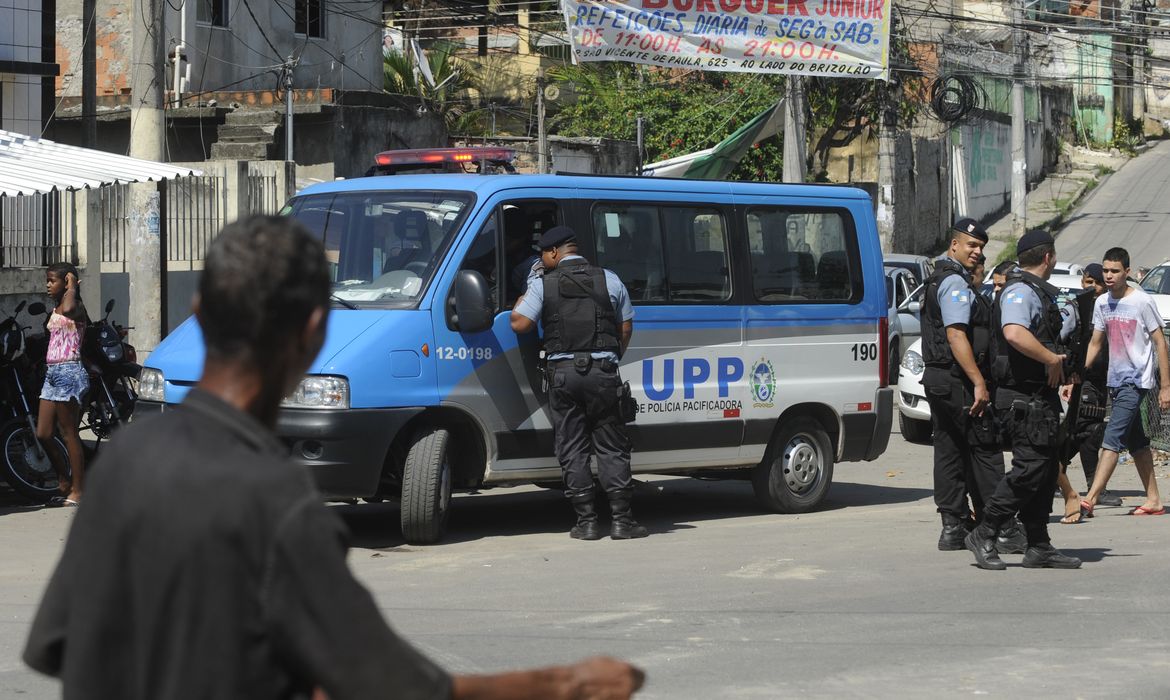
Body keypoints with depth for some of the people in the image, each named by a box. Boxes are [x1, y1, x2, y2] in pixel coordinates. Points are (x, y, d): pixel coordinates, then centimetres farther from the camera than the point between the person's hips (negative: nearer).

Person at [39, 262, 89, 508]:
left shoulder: (75, 308, -10)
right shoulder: (56, 309, 17)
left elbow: (68, 309, -35)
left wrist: (72, 287, -22)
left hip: (68, 372, -9)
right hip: (53, 374, 9)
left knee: (69, 434, -4)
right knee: (43, 434, 8)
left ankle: (77, 490, 2)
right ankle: (64, 482, 21)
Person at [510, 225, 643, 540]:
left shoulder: (542, 284, 0)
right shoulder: (609, 280, 6)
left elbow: (520, 323, -4)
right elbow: (626, 327, 9)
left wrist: (521, 300, 15)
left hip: (563, 373, -1)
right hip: (603, 372, 1)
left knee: (572, 449, 6)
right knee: (611, 447, 7)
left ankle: (586, 521, 3)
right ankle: (622, 520, 2)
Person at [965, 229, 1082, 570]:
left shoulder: (1038, 292, 20)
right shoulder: (1020, 291, -14)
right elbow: (1014, 334, -33)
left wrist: (1072, 316, 46)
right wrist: (1051, 359, -25)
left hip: (1041, 397, 11)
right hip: (1023, 397, -11)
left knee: (1047, 468, 9)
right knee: (1030, 467, -13)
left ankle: (1038, 547, 12)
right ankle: (984, 535, -8)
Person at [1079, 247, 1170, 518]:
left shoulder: (1142, 301, -10)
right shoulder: (1102, 303, 8)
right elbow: (1095, 344, 15)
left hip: (1137, 380, -7)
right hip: (1116, 381, 7)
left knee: (1112, 439, -15)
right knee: (1136, 442, 11)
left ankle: (1091, 498, -21)